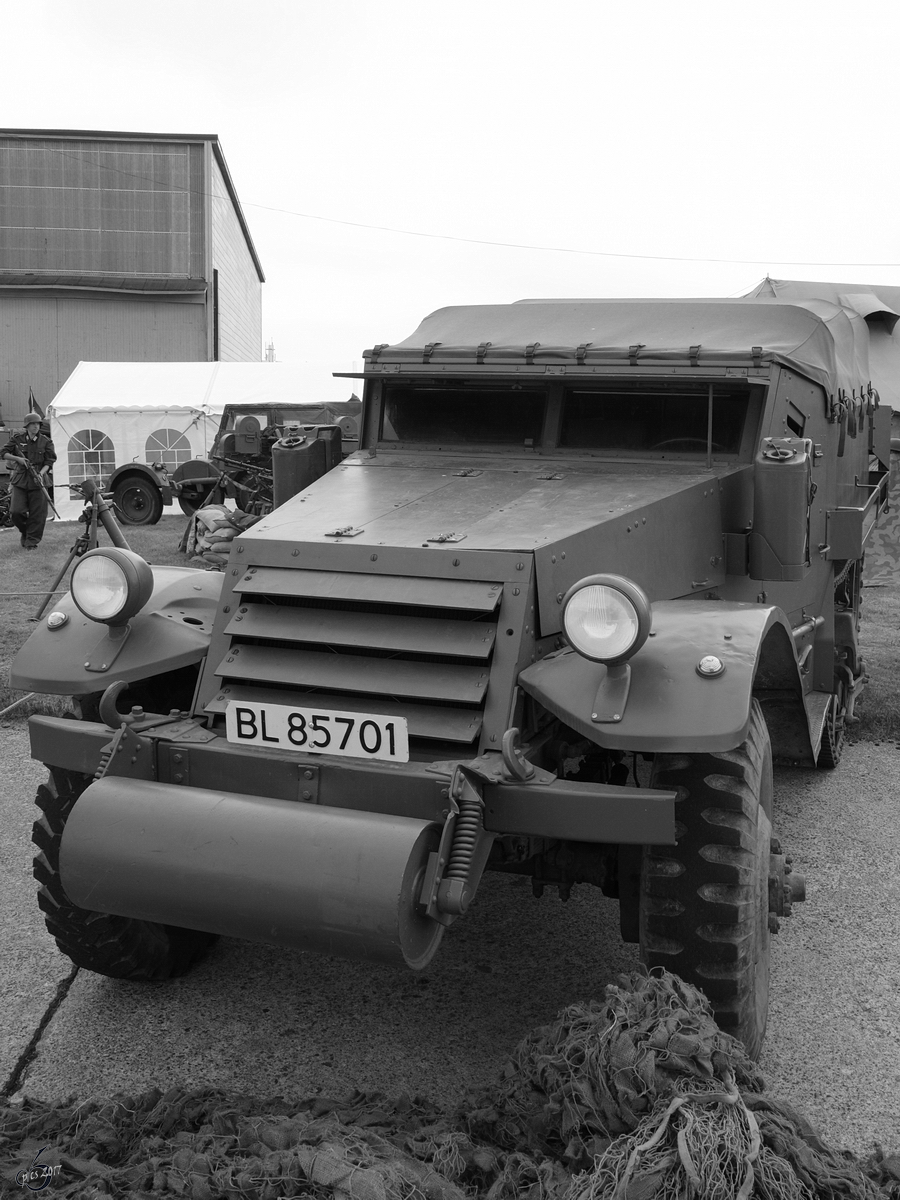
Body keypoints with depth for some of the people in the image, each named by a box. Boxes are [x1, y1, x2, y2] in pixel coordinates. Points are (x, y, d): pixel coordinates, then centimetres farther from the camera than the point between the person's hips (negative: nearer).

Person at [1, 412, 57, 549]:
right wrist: (18, 459, -9)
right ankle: (25, 532, 22)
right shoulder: (17, 439, 4)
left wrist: (41, 473, -17)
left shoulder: (45, 442, 2)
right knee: (16, 512, -8)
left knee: (37, 513, -2)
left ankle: (31, 541, 11)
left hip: (37, 481, 0)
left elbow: (49, 461, -1)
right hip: (20, 480, 0)